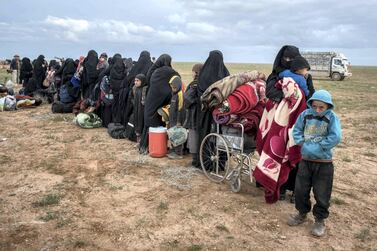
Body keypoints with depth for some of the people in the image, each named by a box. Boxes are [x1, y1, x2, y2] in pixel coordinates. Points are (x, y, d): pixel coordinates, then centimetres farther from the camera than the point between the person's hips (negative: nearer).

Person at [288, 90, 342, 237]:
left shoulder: (332, 117, -12)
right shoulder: (305, 114, -4)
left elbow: (335, 138, -20)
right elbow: (296, 131, 1)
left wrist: (317, 147, -21)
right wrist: (303, 144, -14)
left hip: (324, 163, -3)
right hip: (305, 160, 3)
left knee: (322, 194, 7)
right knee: (300, 190, 12)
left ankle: (320, 220, 28)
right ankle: (302, 213, 35)